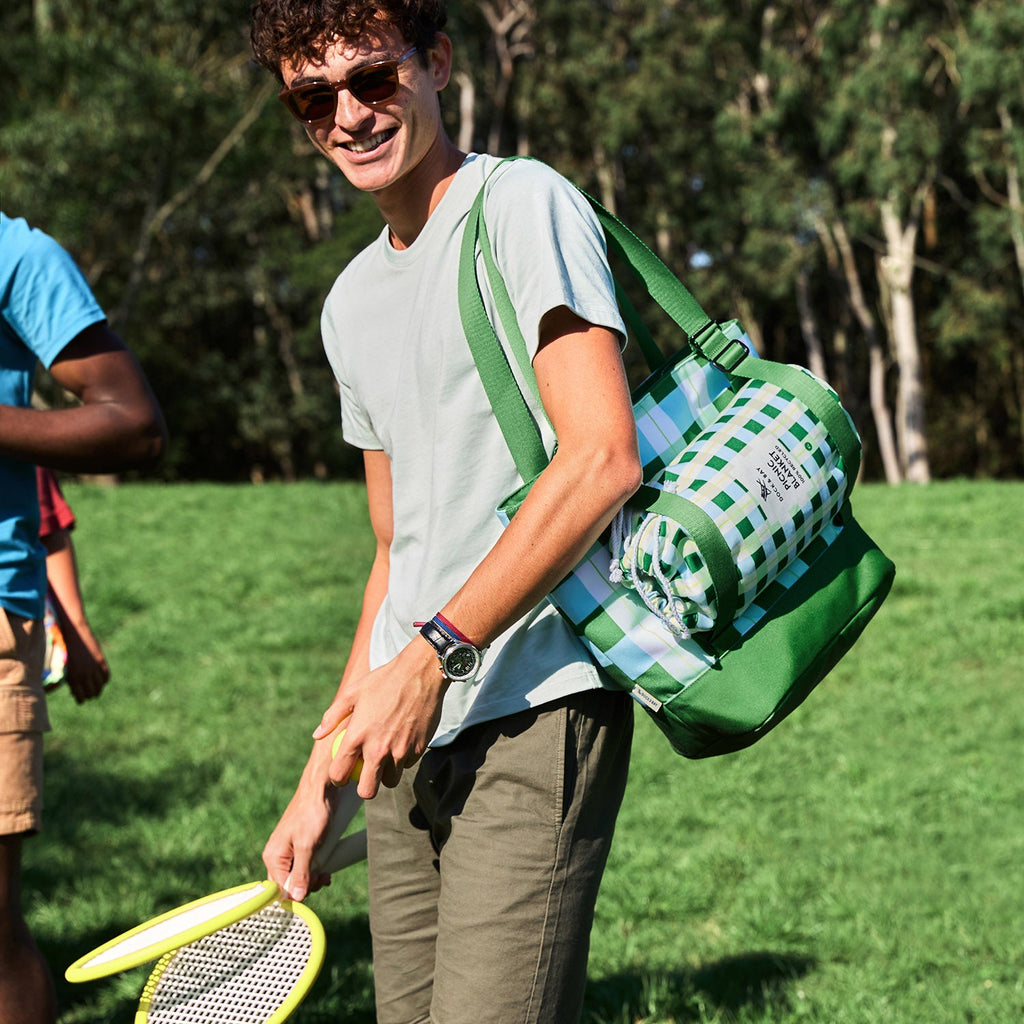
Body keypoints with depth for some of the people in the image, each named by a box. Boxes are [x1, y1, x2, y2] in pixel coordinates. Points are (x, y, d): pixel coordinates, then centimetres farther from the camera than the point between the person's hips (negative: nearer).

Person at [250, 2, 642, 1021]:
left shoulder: (525, 204, -5)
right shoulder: (350, 303, 19)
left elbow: (603, 460, -16)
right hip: (408, 737, 7)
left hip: (535, 708, -7)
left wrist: (434, 652, -17)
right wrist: (321, 776, 19)